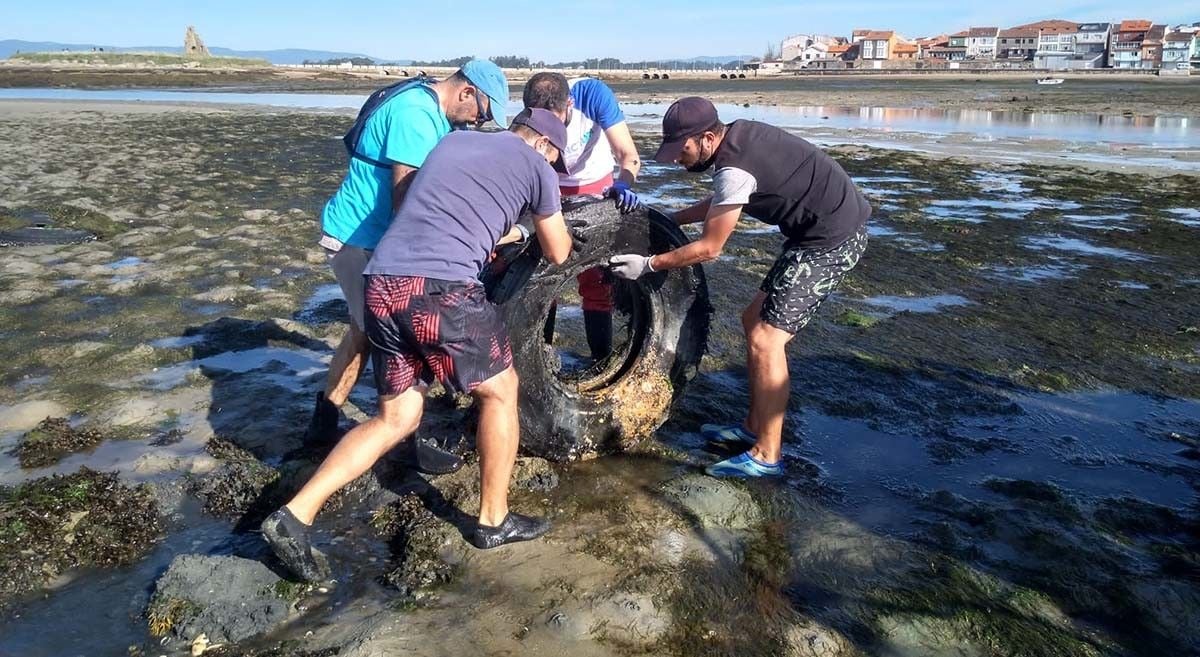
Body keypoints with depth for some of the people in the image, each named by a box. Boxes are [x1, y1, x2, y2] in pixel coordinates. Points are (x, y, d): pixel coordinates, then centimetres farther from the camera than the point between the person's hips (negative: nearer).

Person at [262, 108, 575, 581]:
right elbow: (558, 254, 23)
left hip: (381, 284, 7)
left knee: (397, 418, 17)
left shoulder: (452, 140, 28)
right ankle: (494, 520, 25)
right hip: (440, 287, -6)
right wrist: (546, 226, 45)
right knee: (499, 391, 16)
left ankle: (295, 516, 10)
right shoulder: (535, 164, 12)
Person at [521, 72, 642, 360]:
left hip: (596, 188, -1)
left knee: (596, 280, 0)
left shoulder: (594, 94, -30)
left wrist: (623, 184, -48)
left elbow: (629, 155, -27)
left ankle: (602, 359, 11)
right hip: (550, 191, 1)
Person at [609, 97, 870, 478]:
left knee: (766, 340, -10)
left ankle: (766, 457, -1)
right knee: (755, 320, 14)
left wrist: (648, 265, -7)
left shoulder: (734, 168, -23)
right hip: (823, 229, 10)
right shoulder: (738, 135, 6)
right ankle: (754, 427, 24)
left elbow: (709, 248, -15)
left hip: (833, 239, -10)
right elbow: (721, 202, 23)